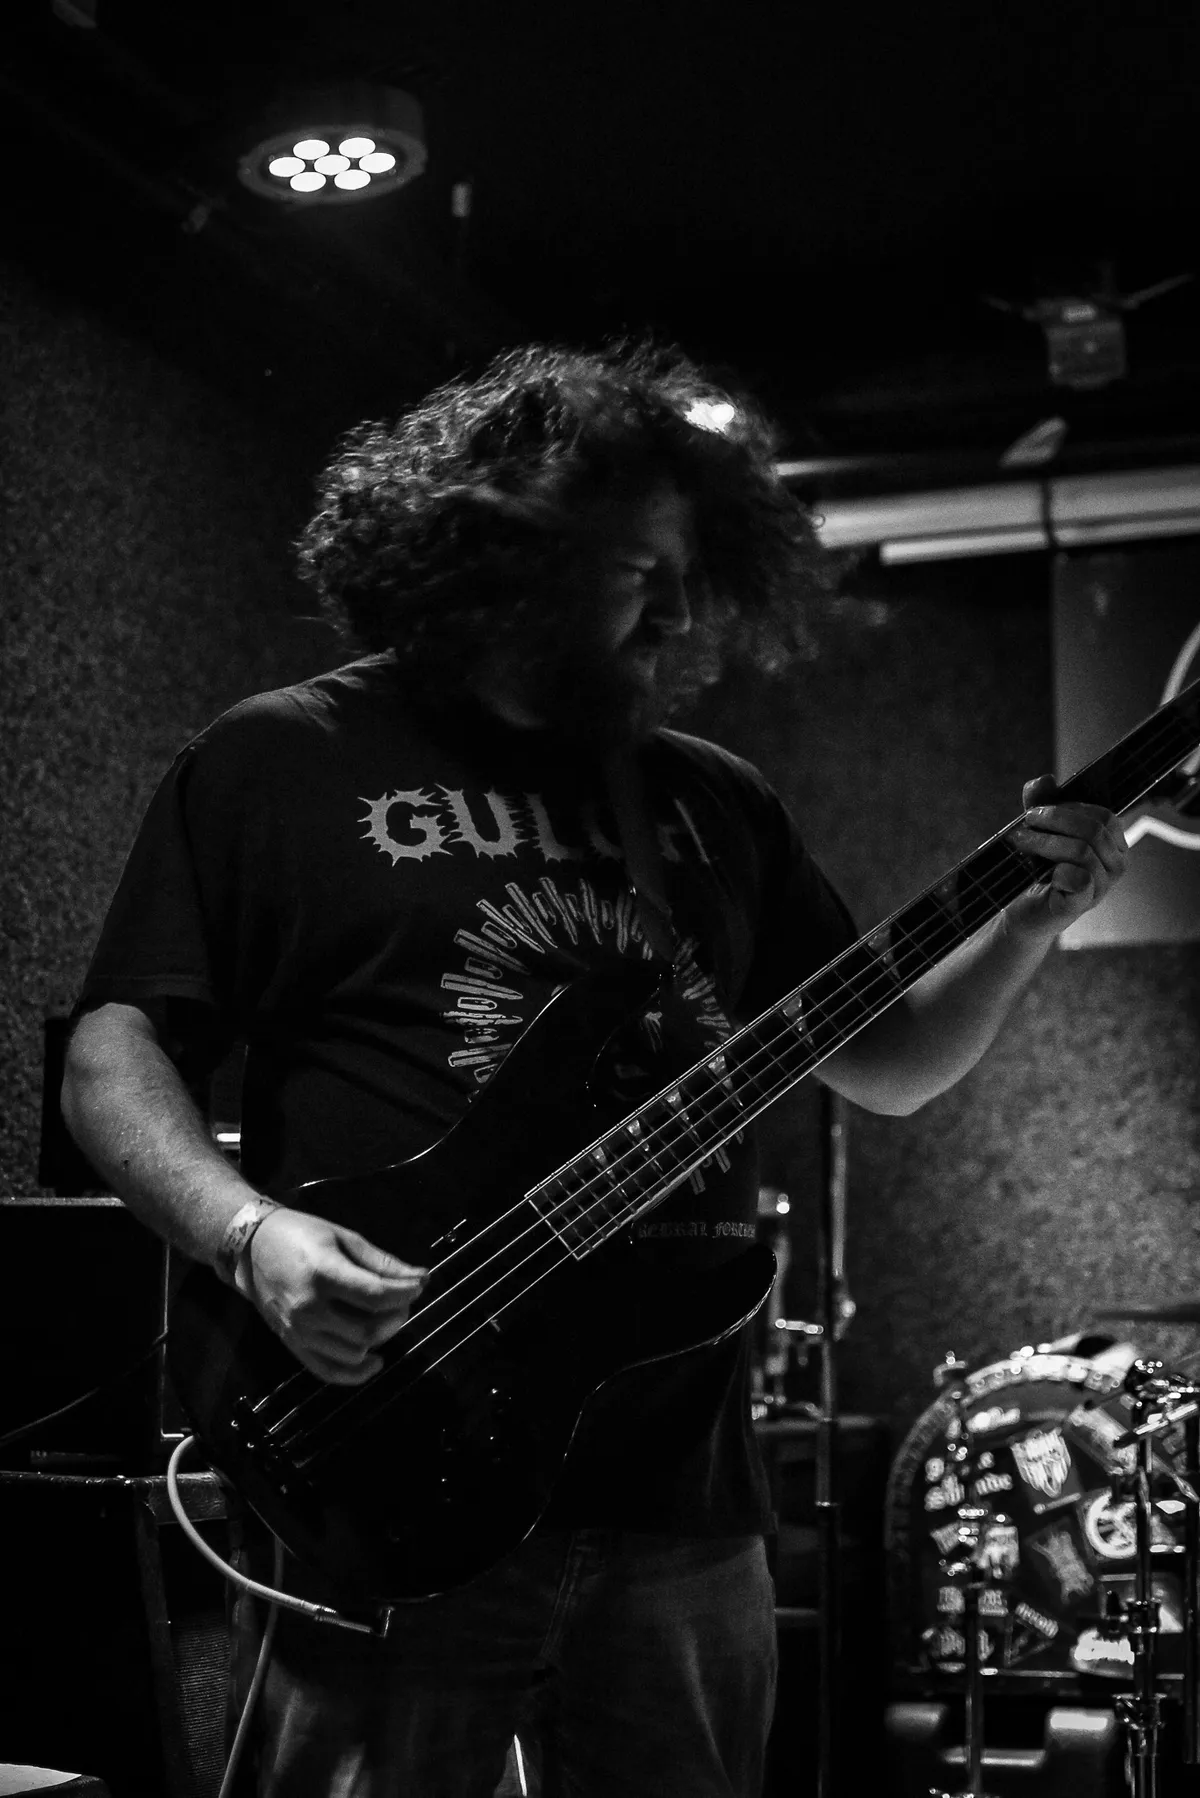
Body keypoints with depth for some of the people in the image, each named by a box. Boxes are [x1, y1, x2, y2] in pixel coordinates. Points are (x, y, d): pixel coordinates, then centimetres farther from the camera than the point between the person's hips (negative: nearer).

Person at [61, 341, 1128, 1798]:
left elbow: (887, 1065, 17)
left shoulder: (710, 801, 14)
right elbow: (112, 1057, -3)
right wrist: (250, 1234, -20)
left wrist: (1030, 924, 0)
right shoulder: (277, 762, -1)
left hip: (681, 1484, 5)